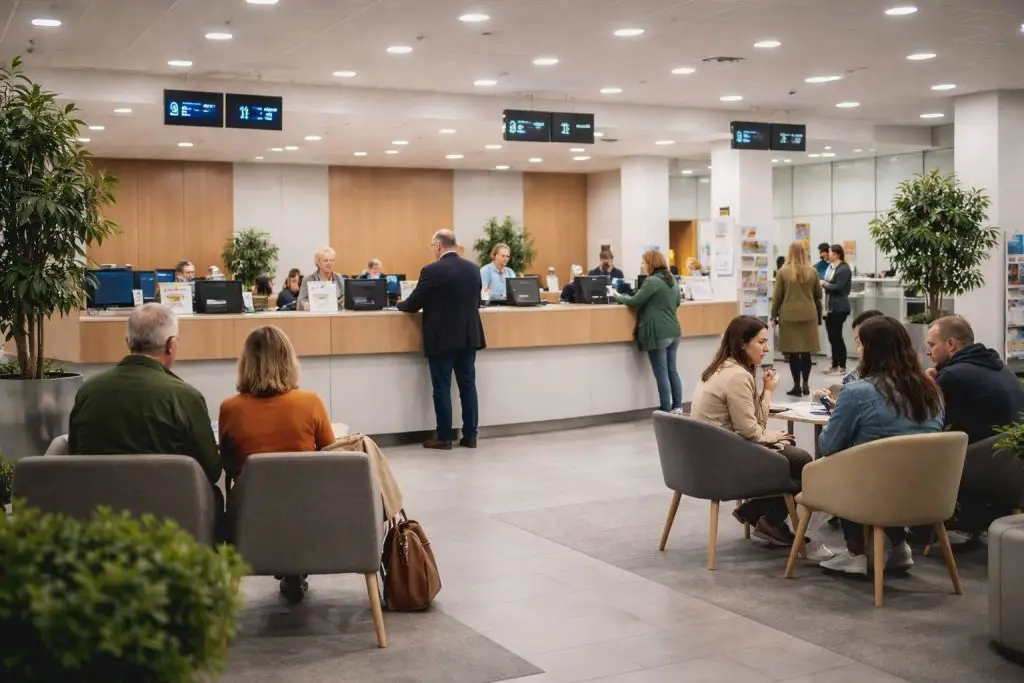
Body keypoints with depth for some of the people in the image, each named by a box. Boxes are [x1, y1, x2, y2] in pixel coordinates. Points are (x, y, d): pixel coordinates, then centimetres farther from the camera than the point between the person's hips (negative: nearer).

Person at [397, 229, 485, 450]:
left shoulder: (432, 271, -13)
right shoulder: (473, 268, 5)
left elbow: (413, 304, -8)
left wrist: (400, 304, 14)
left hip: (442, 339, -6)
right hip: (469, 336, 6)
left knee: (442, 388, 2)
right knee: (468, 386, 10)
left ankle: (444, 438, 7)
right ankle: (470, 436, 14)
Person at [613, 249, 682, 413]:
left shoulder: (652, 281, -13)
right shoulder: (673, 280, 14)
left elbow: (634, 302, -12)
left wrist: (619, 297, 4)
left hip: (658, 334, -8)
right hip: (673, 332, 8)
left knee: (661, 373, -3)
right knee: (672, 370, 14)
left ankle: (666, 411, -1)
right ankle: (677, 407, 17)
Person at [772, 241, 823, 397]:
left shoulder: (783, 272, -7)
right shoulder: (812, 272, 1)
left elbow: (777, 296, -3)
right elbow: (818, 295, 10)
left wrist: (774, 315, 8)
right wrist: (819, 315, 22)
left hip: (789, 316, -2)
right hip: (809, 315, 3)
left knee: (793, 352, 3)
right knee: (806, 351, 9)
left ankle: (797, 386, 4)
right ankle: (805, 385, 13)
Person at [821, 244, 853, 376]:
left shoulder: (844, 269, -12)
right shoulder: (831, 267, 15)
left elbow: (838, 287, -20)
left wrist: (824, 283, -7)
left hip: (839, 308, -8)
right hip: (830, 307, 9)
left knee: (837, 336, -4)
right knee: (832, 337, 11)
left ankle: (842, 367, 3)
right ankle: (835, 365, 19)